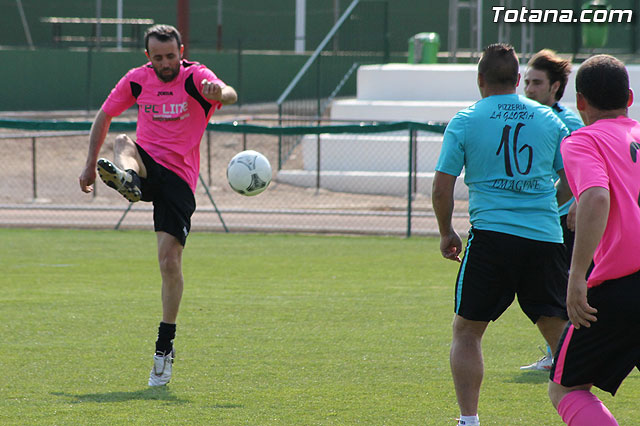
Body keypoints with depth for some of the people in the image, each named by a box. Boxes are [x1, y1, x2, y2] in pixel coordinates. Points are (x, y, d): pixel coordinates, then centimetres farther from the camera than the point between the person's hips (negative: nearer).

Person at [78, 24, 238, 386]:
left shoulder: (195, 78, -6)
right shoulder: (137, 80, 6)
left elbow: (229, 94, -28)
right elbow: (105, 116, 20)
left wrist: (220, 92, -53)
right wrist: (91, 165, 16)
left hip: (179, 176, -3)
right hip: (146, 162, 3)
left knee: (170, 260, -12)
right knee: (124, 143, -32)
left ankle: (166, 346, 0)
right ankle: (127, 179, -69)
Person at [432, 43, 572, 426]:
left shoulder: (465, 122, 2)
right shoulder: (548, 119, 9)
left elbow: (442, 188, 0)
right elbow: (572, 182, 13)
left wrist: (446, 233, 15)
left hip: (492, 235, -2)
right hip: (546, 237, 2)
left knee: (467, 330, 8)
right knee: (559, 330, 9)